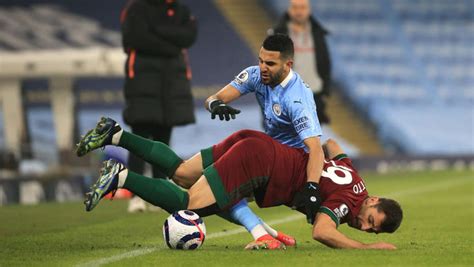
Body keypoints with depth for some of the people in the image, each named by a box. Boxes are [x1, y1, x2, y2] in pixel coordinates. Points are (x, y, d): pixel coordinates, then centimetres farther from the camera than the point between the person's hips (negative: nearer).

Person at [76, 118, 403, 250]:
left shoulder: (352, 172, 10)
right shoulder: (347, 200, -15)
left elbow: (331, 144, 28)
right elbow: (322, 232, -32)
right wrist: (369, 248, -27)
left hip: (256, 141, 9)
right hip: (258, 161, -9)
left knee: (180, 171, 18)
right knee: (189, 205, -16)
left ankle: (115, 134, 16)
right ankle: (122, 177, -17)